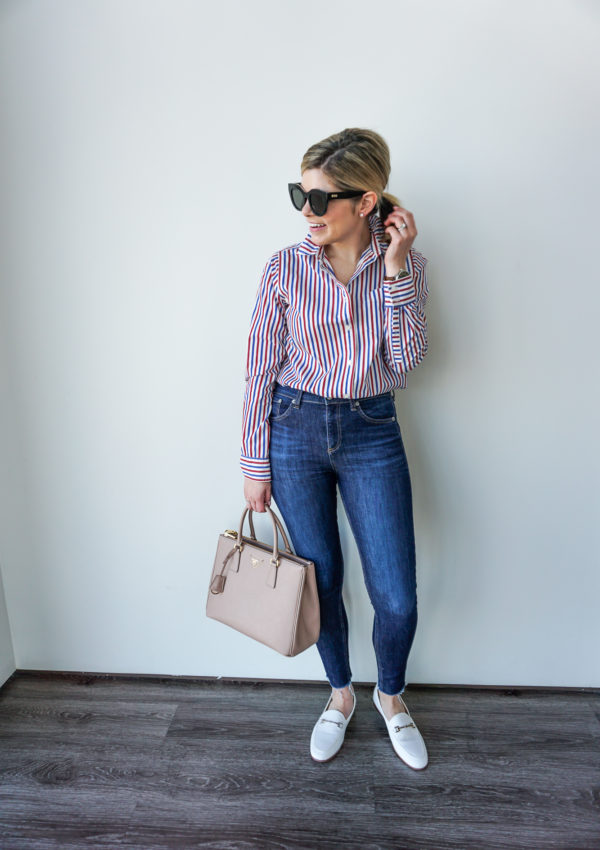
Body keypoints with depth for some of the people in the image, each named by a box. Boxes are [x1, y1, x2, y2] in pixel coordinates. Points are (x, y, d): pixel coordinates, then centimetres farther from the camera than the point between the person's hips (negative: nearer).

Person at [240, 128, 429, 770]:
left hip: (372, 435, 1)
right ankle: (340, 693, 41)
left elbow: (404, 360, -10)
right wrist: (255, 464, -1)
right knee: (321, 582, 13)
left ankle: (390, 695, 37)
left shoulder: (404, 264, -2)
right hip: (295, 431, 0)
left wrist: (395, 267, -16)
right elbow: (260, 372, -2)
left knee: (397, 600, 3)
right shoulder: (285, 269, -5)